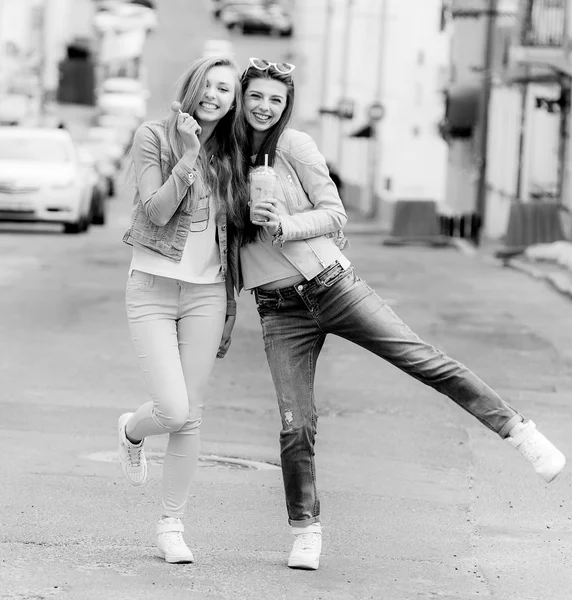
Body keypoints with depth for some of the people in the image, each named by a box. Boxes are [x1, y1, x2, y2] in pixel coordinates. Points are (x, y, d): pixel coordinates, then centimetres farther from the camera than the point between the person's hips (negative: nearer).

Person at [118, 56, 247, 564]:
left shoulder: (230, 156, 9)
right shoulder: (153, 138, -3)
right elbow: (156, 212, -13)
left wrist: (230, 308, 14)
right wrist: (188, 156, -20)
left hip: (206, 293, 3)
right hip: (152, 288, -3)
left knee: (190, 418, 0)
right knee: (173, 411, -13)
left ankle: (172, 525, 12)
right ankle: (132, 431, 23)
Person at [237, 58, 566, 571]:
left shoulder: (295, 146, -5)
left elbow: (335, 214, -5)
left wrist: (284, 224, -20)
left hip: (333, 286, -2)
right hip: (280, 310, 2)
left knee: (424, 360, -8)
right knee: (296, 425, -5)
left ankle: (519, 432, 0)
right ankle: (306, 530, 11)